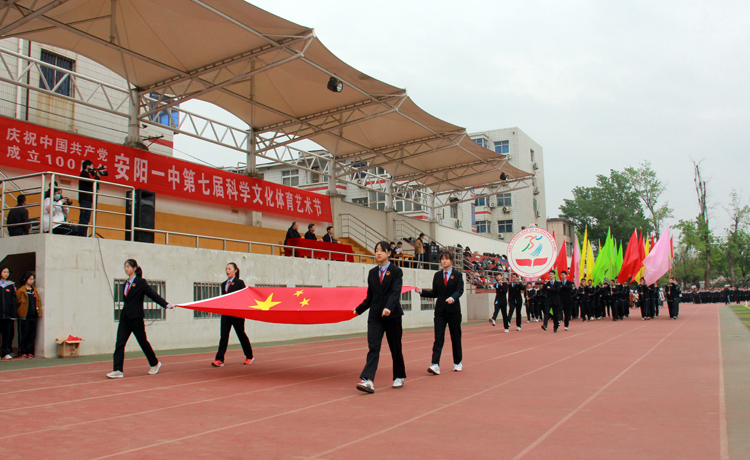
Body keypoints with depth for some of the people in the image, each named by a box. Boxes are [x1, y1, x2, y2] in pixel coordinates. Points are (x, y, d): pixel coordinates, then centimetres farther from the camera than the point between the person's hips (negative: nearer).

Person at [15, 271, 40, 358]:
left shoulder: (34, 290, 16)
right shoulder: (20, 291, -3)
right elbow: (17, 302, -3)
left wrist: (38, 311, 14)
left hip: (33, 316, 5)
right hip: (24, 316, -5)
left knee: (32, 335, 6)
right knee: (23, 335, -1)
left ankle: (29, 352, 13)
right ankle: (22, 352, 7)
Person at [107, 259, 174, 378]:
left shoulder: (141, 282, -6)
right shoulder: (126, 283, 13)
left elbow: (153, 295, -9)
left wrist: (167, 305, -17)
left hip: (136, 317, -6)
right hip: (125, 317, 6)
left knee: (143, 341, 4)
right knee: (119, 343, -3)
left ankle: (155, 364, 22)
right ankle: (117, 370, -4)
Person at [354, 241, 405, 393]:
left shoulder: (396, 271, -3)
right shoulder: (372, 272, 11)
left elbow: (396, 292, -16)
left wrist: (389, 308, -31)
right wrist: (358, 310, 19)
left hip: (392, 315, -3)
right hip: (375, 315, 3)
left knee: (395, 348, 8)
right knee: (373, 347, -9)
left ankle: (399, 377, 25)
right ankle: (368, 380, -19)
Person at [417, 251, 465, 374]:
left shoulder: (457, 275, 0)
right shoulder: (437, 275, 9)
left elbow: (459, 290, -12)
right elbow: (434, 293, 12)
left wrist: (452, 298, -31)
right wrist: (421, 291, -2)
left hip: (453, 310, -2)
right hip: (440, 310, 2)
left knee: (455, 337, 9)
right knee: (438, 338, -7)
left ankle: (458, 363, 25)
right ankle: (435, 365, -14)